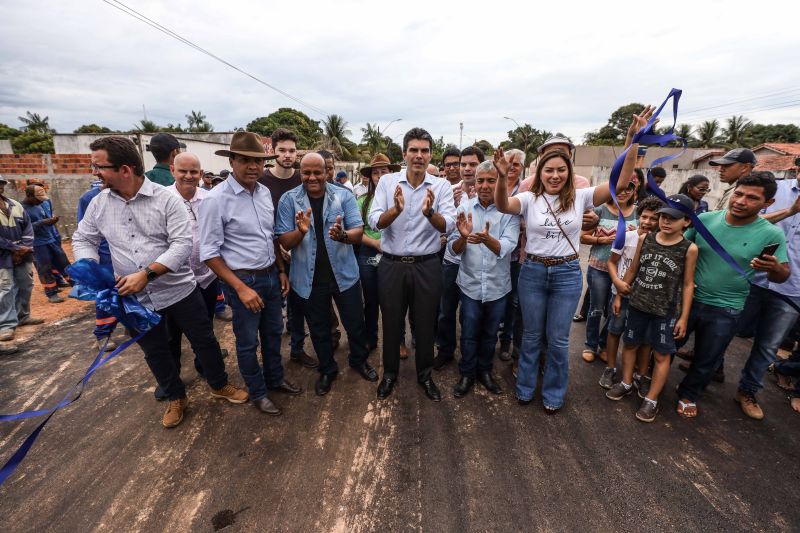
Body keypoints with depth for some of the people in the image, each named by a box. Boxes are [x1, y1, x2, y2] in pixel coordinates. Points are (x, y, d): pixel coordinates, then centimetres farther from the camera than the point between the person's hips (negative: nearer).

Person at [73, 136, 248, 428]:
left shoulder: (166, 199, -13)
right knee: (155, 352, 18)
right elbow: (82, 240, 11)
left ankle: (219, 385, 34)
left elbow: (183, 244, -20)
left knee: (204, 340, 9)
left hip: (179, 290, -4)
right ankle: (176, 398, 40)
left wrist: (146, 274, -26)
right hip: (135, 297, 4)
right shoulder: (99, 203, 1)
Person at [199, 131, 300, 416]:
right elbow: (209, 253, -16)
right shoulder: (216, 199, -18)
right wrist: (241, 288, -19)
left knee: (273, 332, 21)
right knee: (248, 341, 12)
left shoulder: (265, 192, 2)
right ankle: (257, 392, 34)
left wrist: (281, 271, 9)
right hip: (243, 280, -6)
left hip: (271, 276, 6)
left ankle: (275, 379, 44)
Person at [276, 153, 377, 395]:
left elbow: (358, 231, -11)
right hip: (309, 278, 0)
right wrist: (301, 231, -30)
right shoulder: (288, 200, -5)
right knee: (318, 329, 17)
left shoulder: (344, 196, -5)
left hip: (344, 273, 0)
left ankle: (359, 361, 43)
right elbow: (284, 242, -8)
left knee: (355, 323, 15)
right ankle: (327, 370, 40)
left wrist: (343, 235, -34)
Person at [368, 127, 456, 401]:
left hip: (427, 266, 0)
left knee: (425, 323, 13)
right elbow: (375, 222, -13)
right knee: (391, 322, 14)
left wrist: (429, 212, -36)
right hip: (392, 264, 0)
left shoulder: (442, 186, -3)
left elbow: (448, 226, -15)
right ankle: (390, 373, 37)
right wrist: (396, 209, -33)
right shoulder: (387, 182, -3)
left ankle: (425, 374, 37)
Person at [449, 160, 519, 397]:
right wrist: (463, 236, -31)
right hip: (470, 284, 0)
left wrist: (487, 239, -42)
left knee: (490, 334, 19)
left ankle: (485, 371, 41)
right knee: (469, 334, 13)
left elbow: (505, 248, -22)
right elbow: (454, 249, -9)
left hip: (497, 286, 0)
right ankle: (467, 373, 34)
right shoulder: (464, 207, -6)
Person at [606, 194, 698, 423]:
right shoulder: (645, 239, -1)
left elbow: (688, 284, -4)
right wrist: (619, 296, 10)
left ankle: (651, 399, 22)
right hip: (637, 303, 3)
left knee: (662, 354, 7)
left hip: (666, 310, -3)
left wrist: (684, 317, -5)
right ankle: (626, 384, 35)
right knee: (630, 344, 15)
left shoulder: (689, 249, -9)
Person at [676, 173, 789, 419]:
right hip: (688, 299, 1)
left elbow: (783, 274, -5)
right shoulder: (704, 219, -10)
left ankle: (688, 394, 41)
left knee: (706, 360, 18)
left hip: (724, 311, 0)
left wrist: (774, 268, -29)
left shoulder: (771, 234, -11)